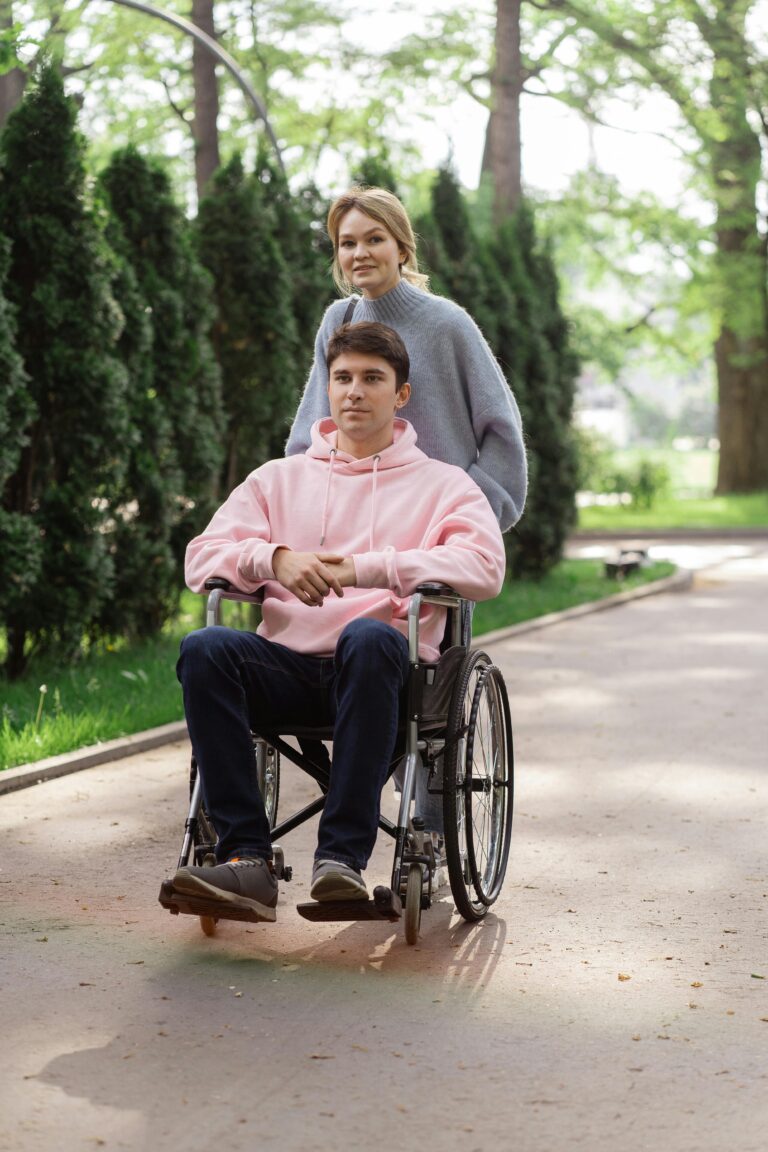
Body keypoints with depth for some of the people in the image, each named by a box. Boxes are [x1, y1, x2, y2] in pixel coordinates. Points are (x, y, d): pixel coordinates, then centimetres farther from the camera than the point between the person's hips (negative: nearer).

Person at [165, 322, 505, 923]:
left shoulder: (441, 484, 16)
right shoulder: (279, 478, 24)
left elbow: (484, 567, -4)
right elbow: (202, 557, 13)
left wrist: (363, 568, -14)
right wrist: (275, 558, -10)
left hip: (378, 670, -2)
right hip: (288, 667, 3)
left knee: (368, 638, -38)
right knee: (204, 649, -29)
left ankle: (343, 857, -38)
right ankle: (247, 858, -33)